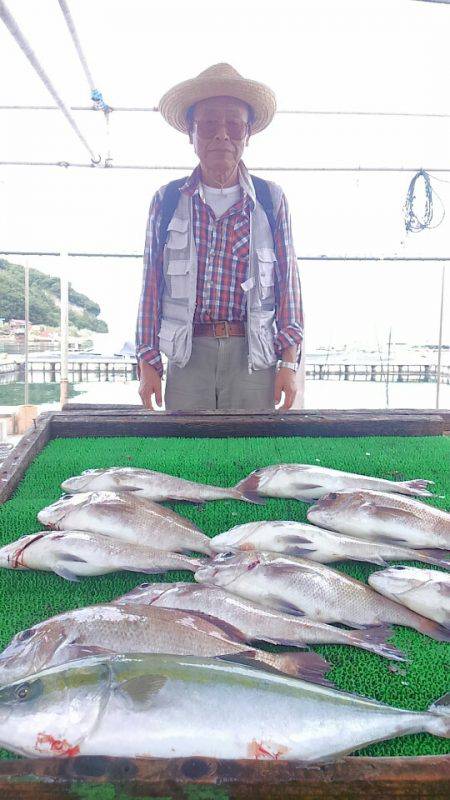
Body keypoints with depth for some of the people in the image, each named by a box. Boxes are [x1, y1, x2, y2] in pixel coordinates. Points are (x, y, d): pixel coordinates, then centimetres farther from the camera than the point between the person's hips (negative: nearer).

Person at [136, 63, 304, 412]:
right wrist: (148, 363, 3)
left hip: (254, 357, 0)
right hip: (187, 356, 1)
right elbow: (152, 286, 6)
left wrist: (289, 361, -1)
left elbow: (288, 282, 5)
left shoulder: (271, 199, 6)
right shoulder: (167, 201, 7)